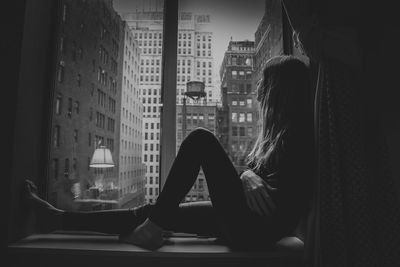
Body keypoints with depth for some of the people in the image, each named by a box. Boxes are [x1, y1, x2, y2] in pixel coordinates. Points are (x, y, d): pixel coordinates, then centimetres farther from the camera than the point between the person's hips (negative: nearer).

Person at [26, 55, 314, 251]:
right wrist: (247, 176, -10)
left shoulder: (299, 131, -7)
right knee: (153, 211, 2)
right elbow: (255, 171, 9)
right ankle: (63, 219, 14)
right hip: (245, 220, 8)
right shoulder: (275, 131, 18)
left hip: (259, 228, -8)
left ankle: (154, 225, -7)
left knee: (201, 139, -16)